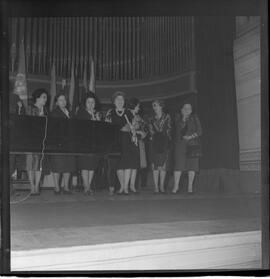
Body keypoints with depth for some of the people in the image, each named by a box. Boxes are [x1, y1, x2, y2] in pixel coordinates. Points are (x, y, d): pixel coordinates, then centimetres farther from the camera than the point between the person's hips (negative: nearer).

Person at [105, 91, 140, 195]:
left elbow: (132, 126, 13)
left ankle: (126, 187, -2)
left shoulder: (128, 112, 13)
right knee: (119, 164, -3)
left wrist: (134, 136, 1)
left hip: (128, 139, 1)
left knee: (129, 162, -7)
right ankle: (122, 186, 11)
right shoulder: (110, 113, 10)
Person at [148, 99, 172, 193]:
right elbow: (151, 131, 12)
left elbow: (169, 129, 4)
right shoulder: (152, 119, 13)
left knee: (163, 164, -3)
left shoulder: (167, 117, 7)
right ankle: (156, 186, 0)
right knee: (155, 165, -3)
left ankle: (162, 186, 5)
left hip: (164, 142, -1)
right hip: (154, 142, 2)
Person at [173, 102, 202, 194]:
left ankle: (190, 186, 4)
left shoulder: (194, 118, 11)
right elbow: (179, 128, -8)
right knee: (178, 164, -8)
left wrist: (190, 136, -6)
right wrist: (183, 118, -19)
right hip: (180, 144, -1)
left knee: (192, 165, -3)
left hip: (192, 144, 1)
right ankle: (176, 185, 0)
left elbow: (199, 131, 6)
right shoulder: (178, 117, 8)